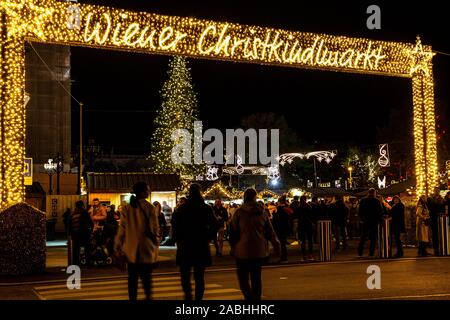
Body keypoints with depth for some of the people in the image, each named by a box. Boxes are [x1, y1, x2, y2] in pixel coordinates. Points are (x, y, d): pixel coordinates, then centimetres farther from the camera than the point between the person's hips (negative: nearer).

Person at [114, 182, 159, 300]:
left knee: (133, 277, 9)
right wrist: (157, 242, 7)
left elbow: (122, 228, 2)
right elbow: (155, 228, -6)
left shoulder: (127, 208, -1)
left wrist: (118, 245, 11)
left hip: (131, 248, 2)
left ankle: (133, 297, 10)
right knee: (146, 275, 6)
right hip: (147, 248, -2)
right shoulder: (150, 207, -9)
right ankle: (148, 295, -4)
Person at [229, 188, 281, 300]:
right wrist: (276, 245, 14)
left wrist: (233, 247, 5)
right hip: (259, 250, 4)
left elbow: (233, 232, -3)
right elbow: (270, 231, 8)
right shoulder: (262, 212, 5)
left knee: (243, 278, -1)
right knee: (256, 278, 14)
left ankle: (250, 298, -19)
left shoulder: (239, 212, -6)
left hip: (243, 250, -4)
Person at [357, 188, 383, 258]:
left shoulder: (363, 200, 0)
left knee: (363, 236, 11)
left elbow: (360, 211, 4)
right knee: (373, 237, 4)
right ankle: (371, 253, 2)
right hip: (374, 221, -2)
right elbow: (381, 211, -5)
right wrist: (378, 219, 9)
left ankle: (360, 252, 8)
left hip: (365, 221, 2)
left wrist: (362, 219, 14)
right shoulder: (377, 201, -8)